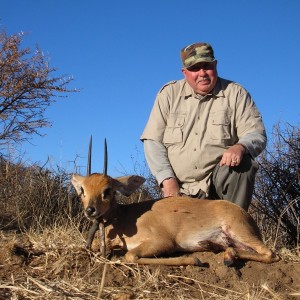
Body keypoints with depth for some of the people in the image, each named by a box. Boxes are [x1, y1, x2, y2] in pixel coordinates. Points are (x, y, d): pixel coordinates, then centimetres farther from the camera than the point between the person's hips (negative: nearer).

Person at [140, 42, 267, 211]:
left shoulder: (235, 94, 4)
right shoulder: (169, 94, 6)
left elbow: (257, 134, -3)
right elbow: (153, 141, 2)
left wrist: (240, 147, -27)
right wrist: (168, 181, -10)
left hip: (220, 179, 1)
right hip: (179, 191, 0)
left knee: (244, 164, -29)